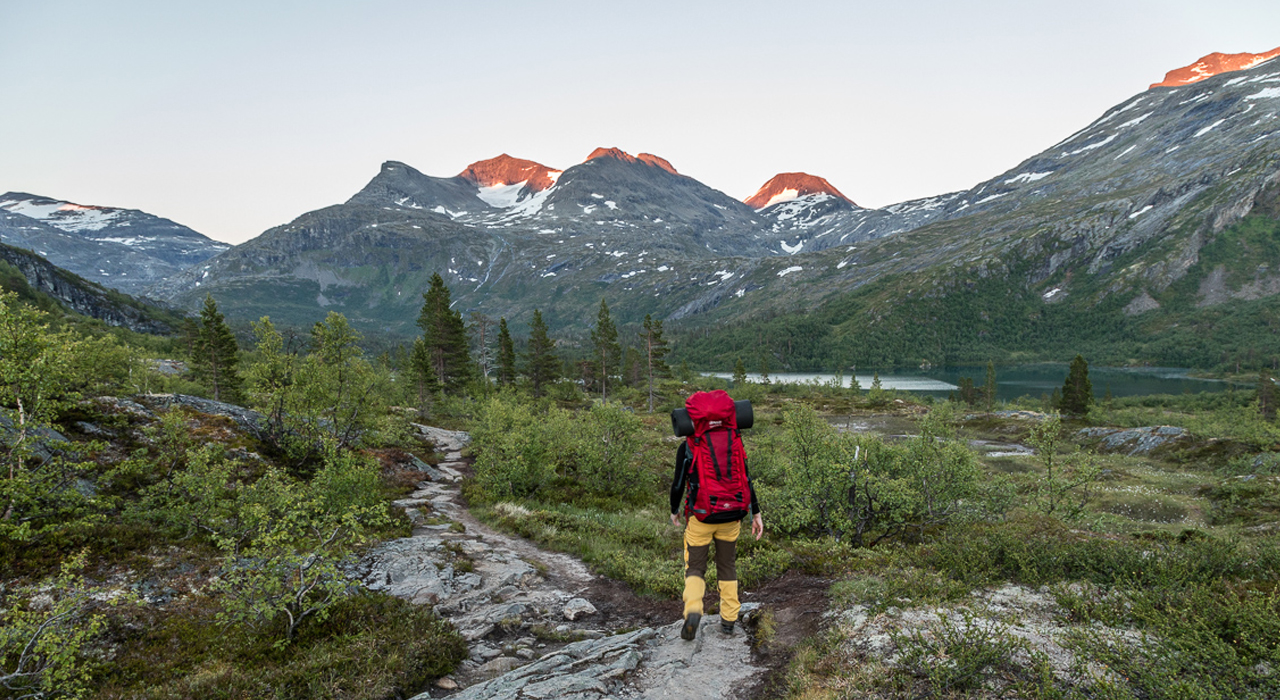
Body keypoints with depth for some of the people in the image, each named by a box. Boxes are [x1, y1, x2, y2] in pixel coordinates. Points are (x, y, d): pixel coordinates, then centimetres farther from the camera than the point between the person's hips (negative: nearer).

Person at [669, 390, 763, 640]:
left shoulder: (687, 447, -7)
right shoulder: (734, 442, 0)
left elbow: (678, 483, -3)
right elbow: (746, 480, -1)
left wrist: (674, 511, 13)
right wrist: (756, 513, 4)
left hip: (700, 517, -3)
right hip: (731, 516, 3)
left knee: (695, 568, 8)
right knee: (727, 567, 18)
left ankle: (692, 610, -17)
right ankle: (729, 620, 21)